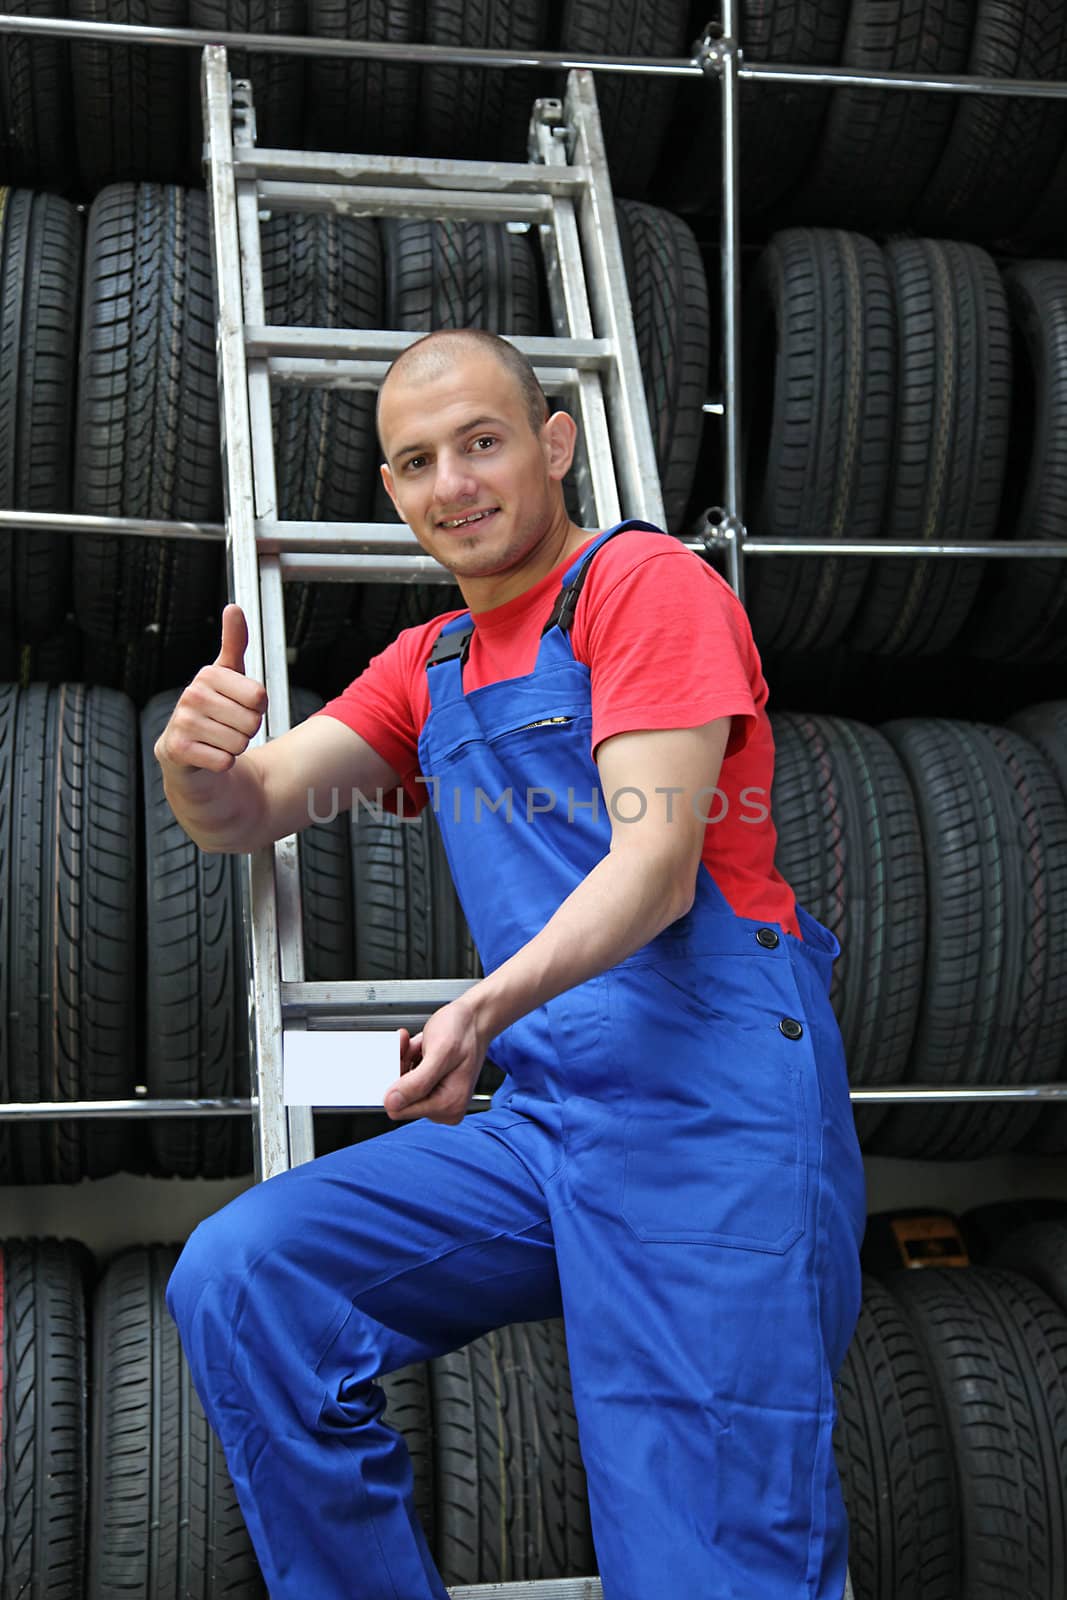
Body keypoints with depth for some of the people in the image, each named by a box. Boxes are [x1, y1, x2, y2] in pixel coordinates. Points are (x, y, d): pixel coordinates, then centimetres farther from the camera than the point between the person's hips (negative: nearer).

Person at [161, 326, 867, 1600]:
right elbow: (246, 816, 14)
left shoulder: (646, 582, -2)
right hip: (546, 1124, 6)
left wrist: (488, 1007, -31)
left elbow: (657, 868, -14)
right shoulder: (428, 665, 20)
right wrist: (199, 757, -11)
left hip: (712, 1111, -6)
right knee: (236, 1278, -12)